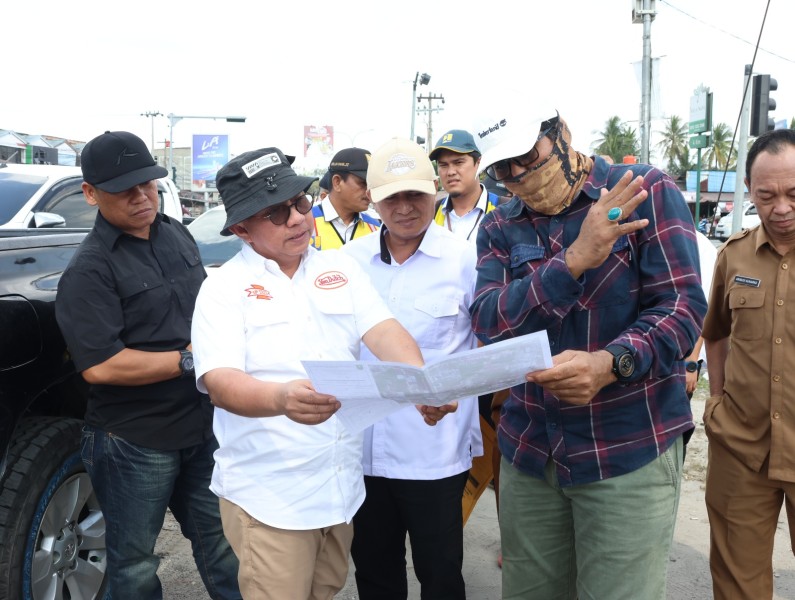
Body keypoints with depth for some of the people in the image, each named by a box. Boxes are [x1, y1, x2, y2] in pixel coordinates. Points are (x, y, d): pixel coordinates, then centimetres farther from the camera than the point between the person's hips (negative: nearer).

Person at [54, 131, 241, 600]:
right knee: (135, 562, 14)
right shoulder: (89, 270, -17)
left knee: (221, 542, 21)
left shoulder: (176, 233, 4)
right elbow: (100, 366, -24)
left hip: (203, 425, 6)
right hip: (135, 442, -6)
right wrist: (187, 361, -21)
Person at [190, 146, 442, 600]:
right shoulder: (225, 288, -7)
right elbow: (219, 381, -19)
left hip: (343, 483, 4)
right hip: (269, 493, -4)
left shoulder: (342, 269, 5)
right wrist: (282, 397, -40)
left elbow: (383, 331, -6)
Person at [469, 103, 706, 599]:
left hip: (630, 449, -4)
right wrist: (577, 258, -22)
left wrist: (609, 364, -30)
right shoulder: (499, 229, 6)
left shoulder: (648, 191, -5)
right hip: (530, 448, 4)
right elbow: (489, 322, -10)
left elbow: (683, 306, -12)